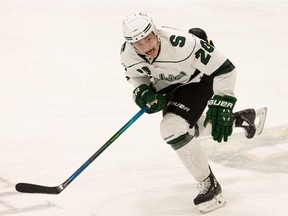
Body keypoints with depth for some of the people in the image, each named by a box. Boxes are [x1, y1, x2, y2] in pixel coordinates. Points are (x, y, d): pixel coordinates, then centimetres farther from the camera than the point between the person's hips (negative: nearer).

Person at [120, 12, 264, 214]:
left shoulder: (181, 43, -40)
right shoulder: (128, 53, -24)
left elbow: (224, 68, -32)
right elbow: (136, 75, 1)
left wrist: (220, 107, -31)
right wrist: (143, 92, -19)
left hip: (197, 80, -7)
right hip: (168, 86, 7)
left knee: (173, 128, -26)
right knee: (187, 133, 24)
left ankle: (210, 185, -11)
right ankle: (240, 119, 45)